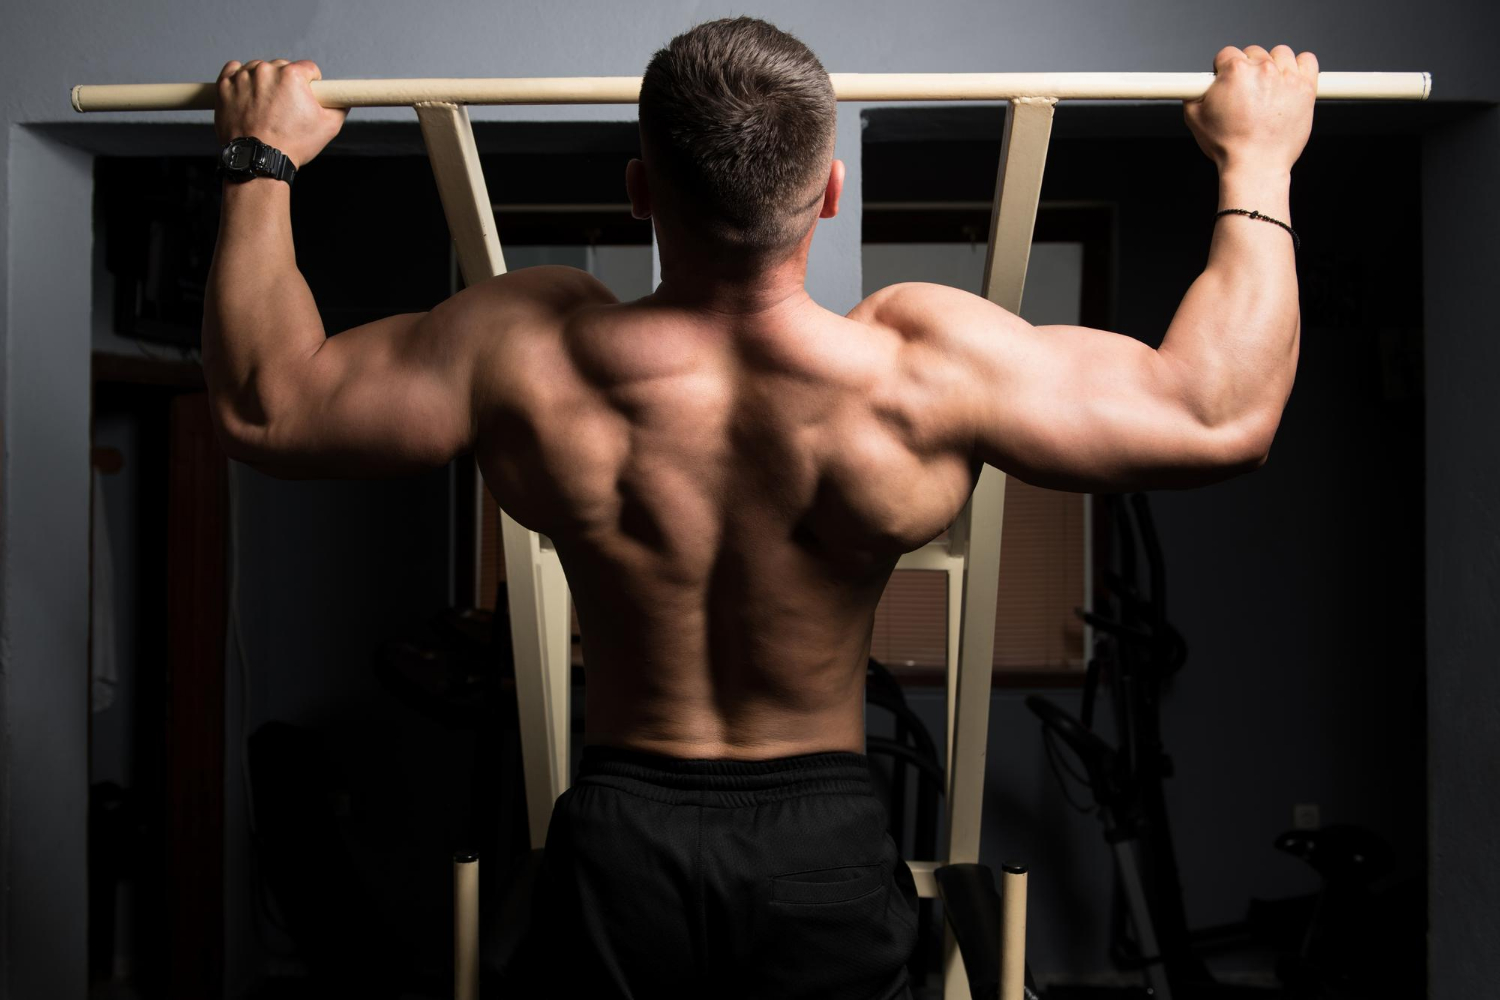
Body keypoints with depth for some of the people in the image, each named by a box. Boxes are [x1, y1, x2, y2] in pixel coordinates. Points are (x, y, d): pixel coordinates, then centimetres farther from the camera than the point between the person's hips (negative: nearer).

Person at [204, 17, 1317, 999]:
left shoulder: (530, 354, -17)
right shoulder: (928, 368, -19)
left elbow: (263, 406, -3)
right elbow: (1226, 419, -9)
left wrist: (262, 166, 8)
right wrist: (1257, 166, 2)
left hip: (617, 837, 1)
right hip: (827, 844, 0)